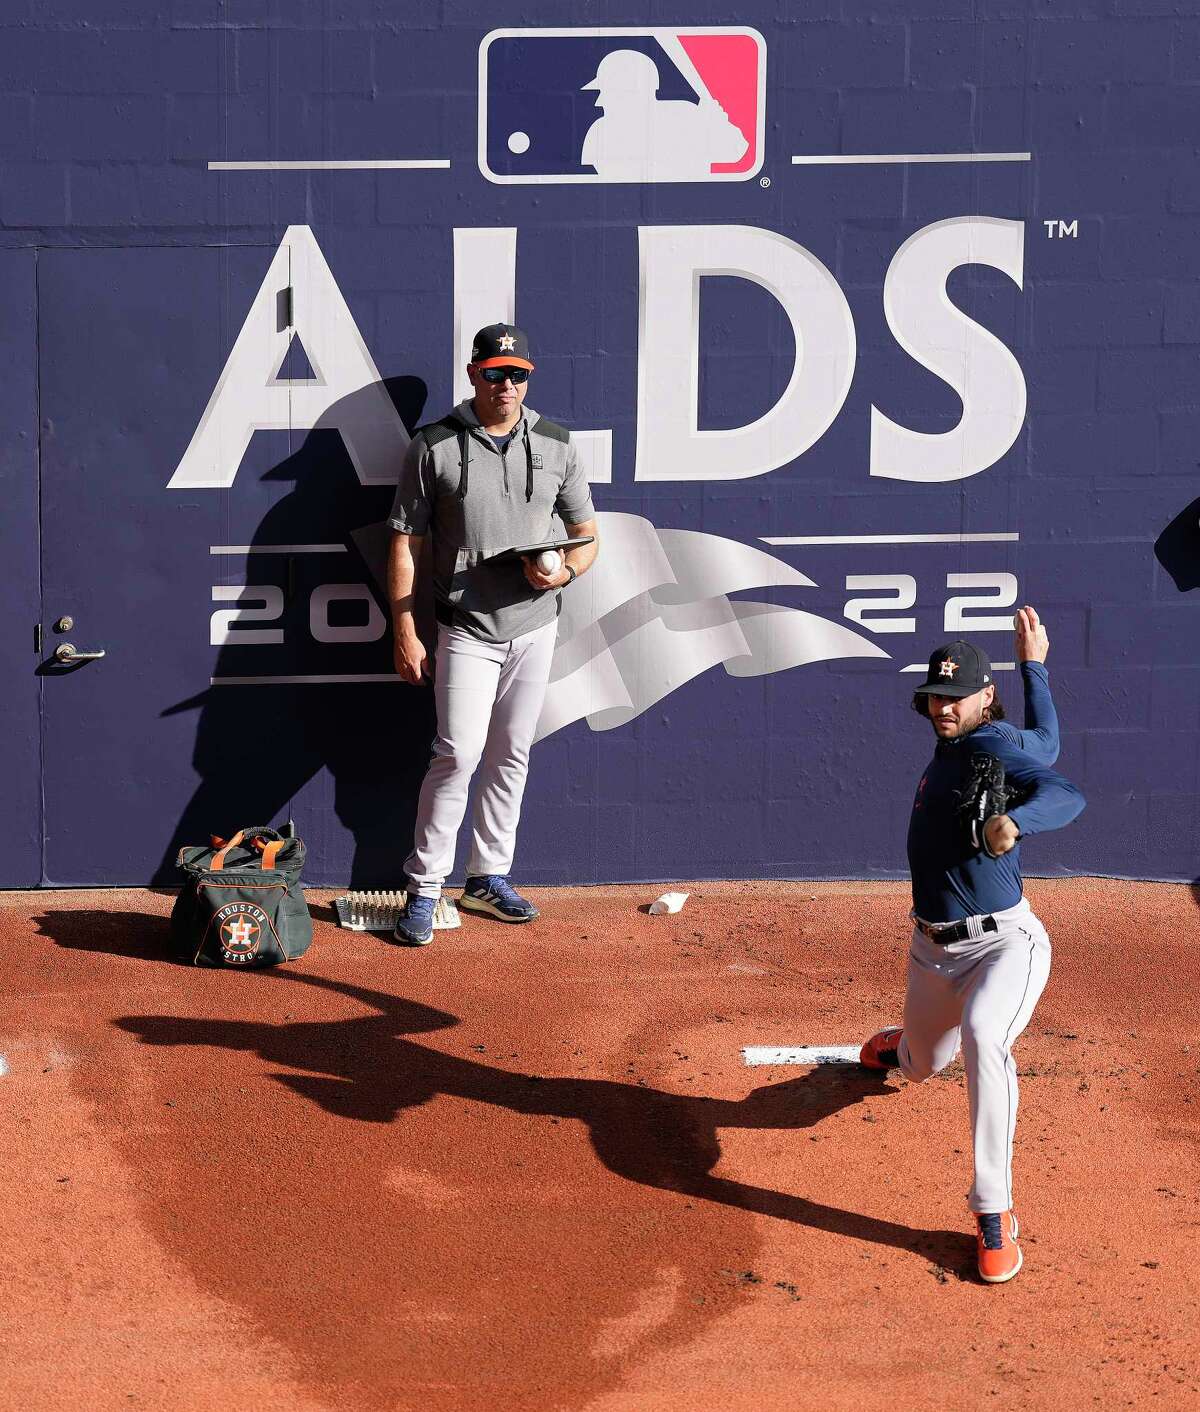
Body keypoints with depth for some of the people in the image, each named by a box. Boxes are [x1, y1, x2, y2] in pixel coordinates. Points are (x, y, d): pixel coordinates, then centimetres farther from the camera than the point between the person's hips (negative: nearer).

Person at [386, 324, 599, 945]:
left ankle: (489, 877, 23)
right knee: (458, 754, -13)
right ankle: (423, 889, -6)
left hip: (535, 628, 4)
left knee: (510, 756, 11)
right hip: (466, 631, -4)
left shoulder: (556, 446, 5)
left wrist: (565, 569, -14)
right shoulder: (434, 446, -5)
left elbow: (586, 536, 10)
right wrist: (406, 634, -9)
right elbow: (405, 545, -3)